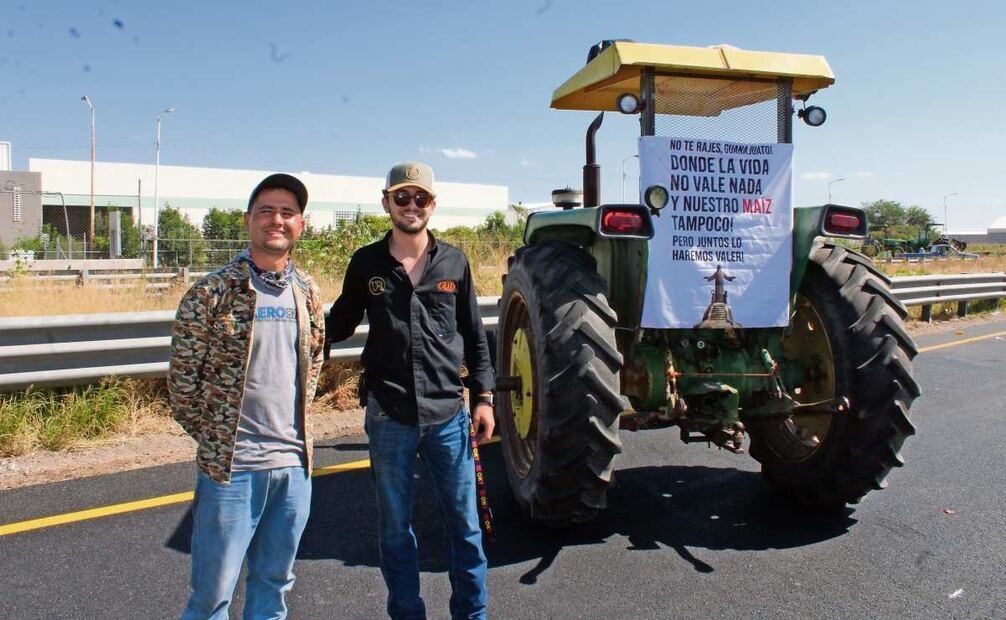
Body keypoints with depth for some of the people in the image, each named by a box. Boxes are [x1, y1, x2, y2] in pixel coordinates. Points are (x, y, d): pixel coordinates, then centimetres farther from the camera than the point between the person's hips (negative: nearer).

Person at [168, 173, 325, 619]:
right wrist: (212, 435, 0)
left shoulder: (308, 293, 5)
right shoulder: (211, 293, -10)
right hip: (229, 466, -4)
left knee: (274, 584, 18)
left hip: (295, 465, 4)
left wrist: (294, 422, 12)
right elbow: (182, 375, -4)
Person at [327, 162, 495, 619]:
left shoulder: (454, 262, 3)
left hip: (448, 415, 0)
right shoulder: (366, 263, 2)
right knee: (395, 527, 12)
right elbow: (340, 325, 9)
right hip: (388, 417, 0)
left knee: (464, 522, 10)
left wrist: (483, 396, 3)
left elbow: (474, 336, 8)